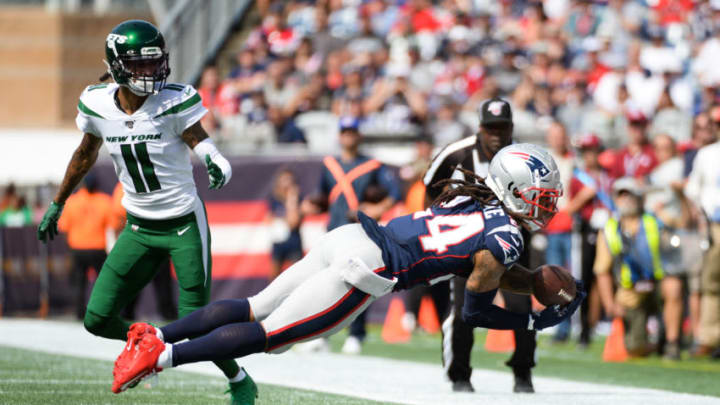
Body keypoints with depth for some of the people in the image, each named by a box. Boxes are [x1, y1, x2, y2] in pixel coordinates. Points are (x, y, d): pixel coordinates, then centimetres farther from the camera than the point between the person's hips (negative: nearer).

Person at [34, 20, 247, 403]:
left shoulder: (175, 102, -18)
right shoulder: (98, 105, -6)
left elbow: (200, 142, -23)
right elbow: (85, 155, 11)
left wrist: (215, 163, -48)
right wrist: (57, 204, 21)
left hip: (184, 224, -4)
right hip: (139, 228, 4)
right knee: (98, 320, -1)